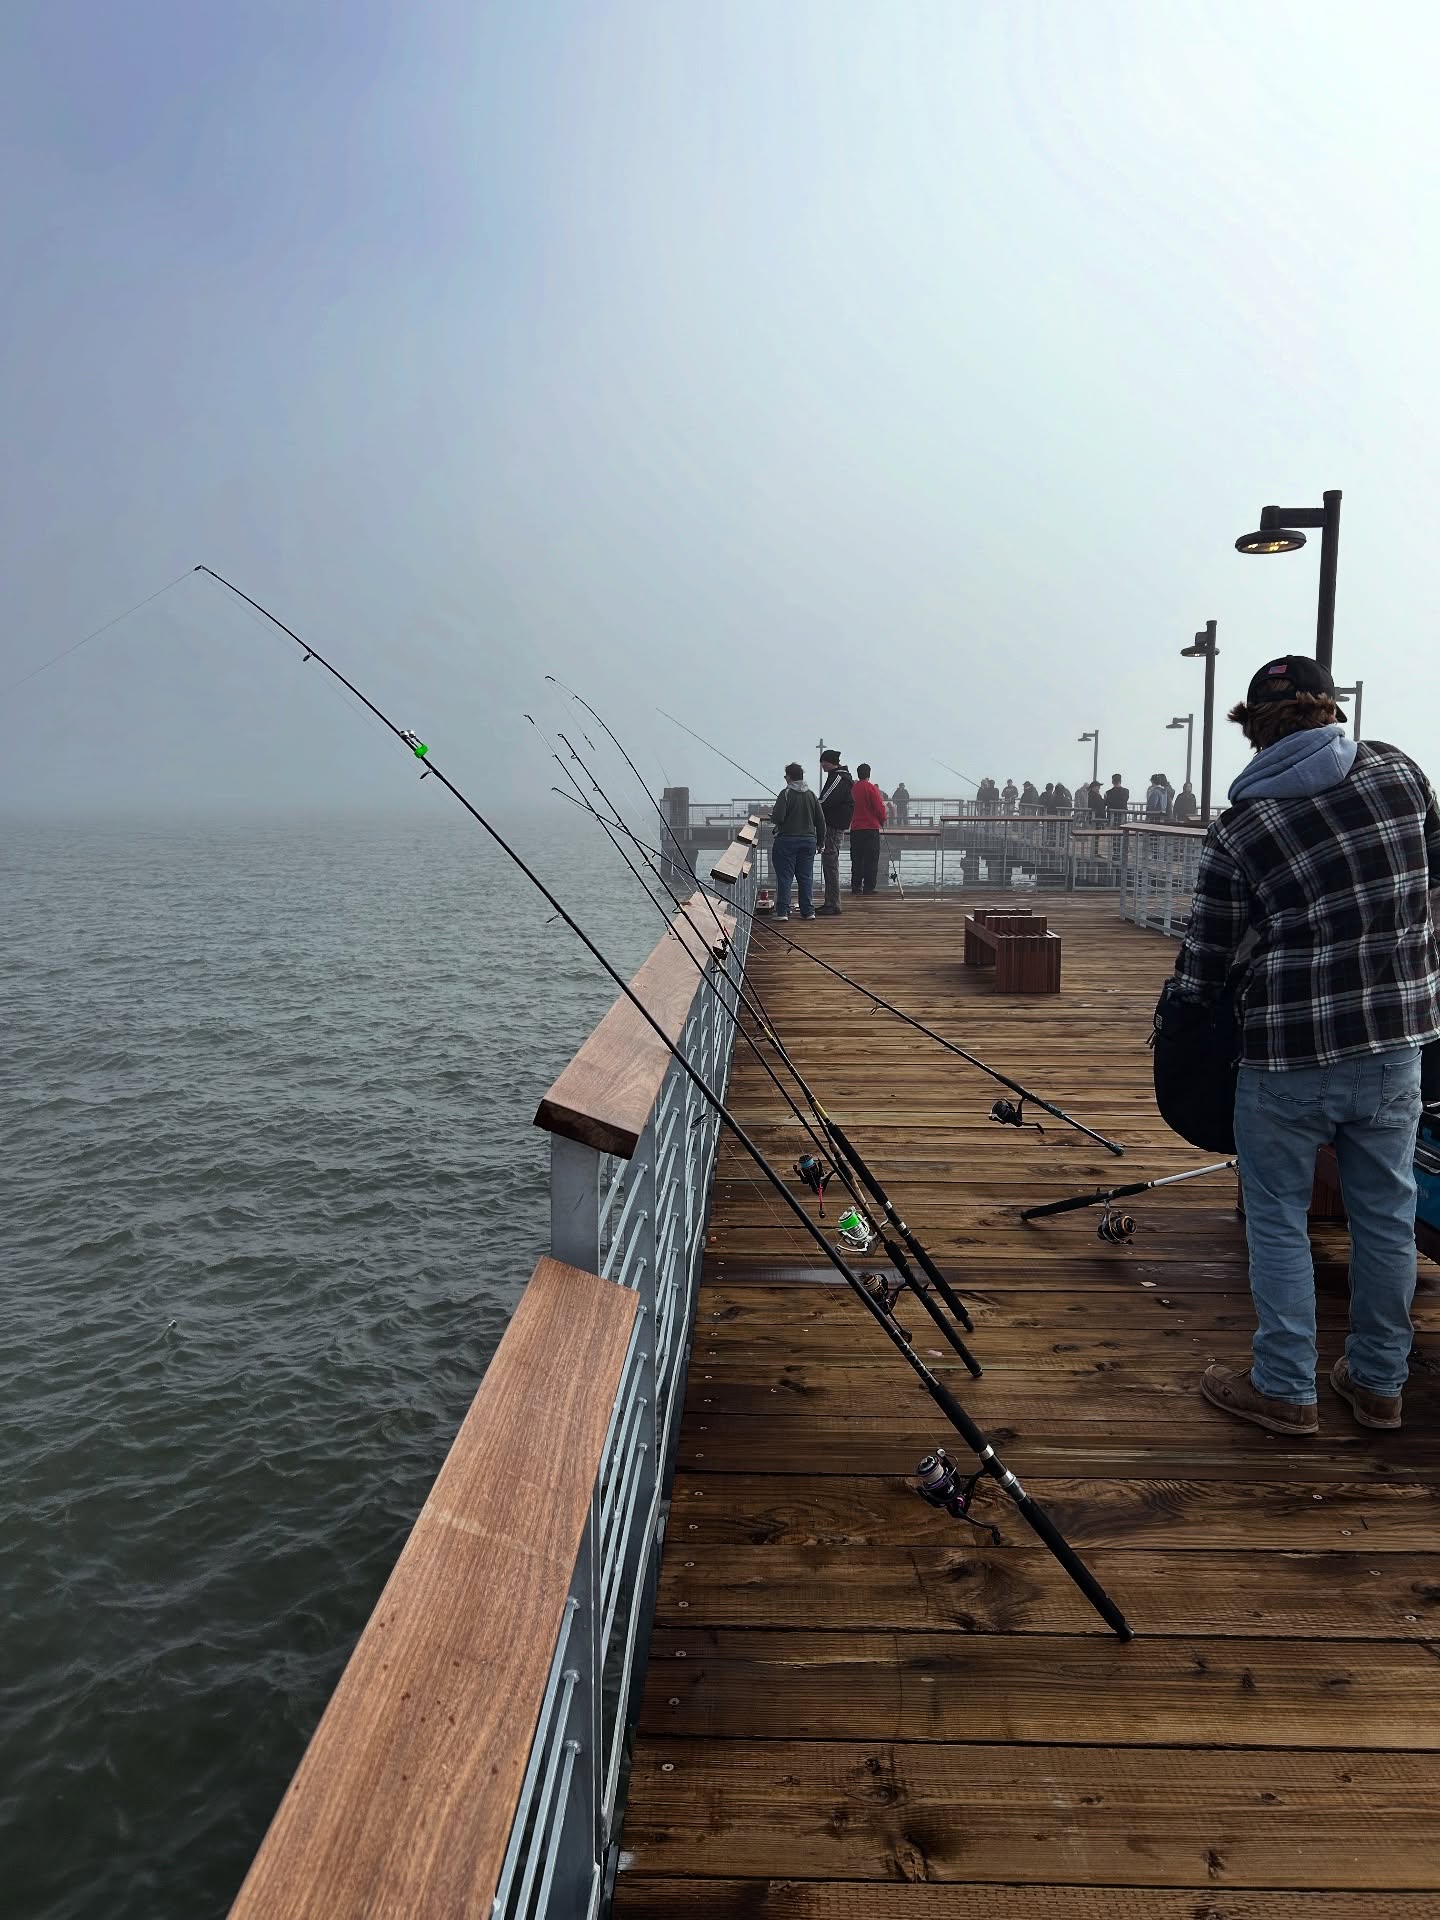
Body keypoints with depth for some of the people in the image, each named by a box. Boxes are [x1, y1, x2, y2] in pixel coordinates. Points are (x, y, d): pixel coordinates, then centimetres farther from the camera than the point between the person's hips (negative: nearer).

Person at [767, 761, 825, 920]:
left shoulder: (786, 793, -10)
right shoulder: (811, 795, 7)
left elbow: (777, 818, -19)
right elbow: (821, 821, 8)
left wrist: (772, 815, 5)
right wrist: (819, 841, 17)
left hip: (787, 839, -5)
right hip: (809, 840, 5)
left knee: (784, 876, 0)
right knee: (806, 877, 10)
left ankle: (782, 911, -1)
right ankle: (808, 911, 11)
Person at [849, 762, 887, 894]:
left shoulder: (852, 788, 5)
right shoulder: (870, 788, -9)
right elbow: (879, 807, -9)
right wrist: (882, 821, 7)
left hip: (855, 829, 5)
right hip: (871, 828, -5)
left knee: (856, 859, 10)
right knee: (871, 859, 0)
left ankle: (856, 886, 9)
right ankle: (868, 887, -3)